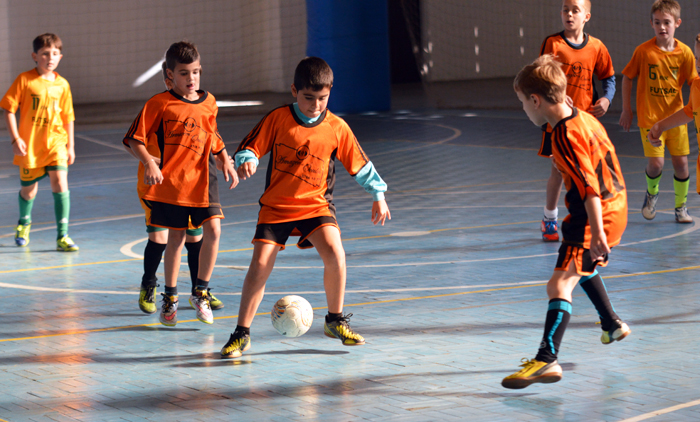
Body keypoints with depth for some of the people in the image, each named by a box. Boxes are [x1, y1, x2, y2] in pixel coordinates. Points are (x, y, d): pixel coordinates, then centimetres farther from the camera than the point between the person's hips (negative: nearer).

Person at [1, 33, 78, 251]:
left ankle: (62, 236, -12)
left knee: (60, 182, -16)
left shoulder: (62, 84, 2)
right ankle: (24, 223, 44)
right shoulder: (25, 80, -7)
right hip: (30, 145, -1)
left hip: (55, 141, 1)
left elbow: (67, 117, 11)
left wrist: (70, 146, 12)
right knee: (29, 189, 11)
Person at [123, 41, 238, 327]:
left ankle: (200, 292, 5)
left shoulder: (208, 103, 8)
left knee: (213, 229, -12)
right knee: (176, 237, 4)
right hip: (170, 179, -3)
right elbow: (135, 140, -5)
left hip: (202, 177, 3)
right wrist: (149, 163, -19)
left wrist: (226, 162, 8)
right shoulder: (160, 104, -6)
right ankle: (170, 298, 21)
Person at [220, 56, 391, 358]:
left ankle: (335, 321, 1)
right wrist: (247, 162, -25)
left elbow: (360, 165, 8)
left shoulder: (337, 128, -2)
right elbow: (249, 148, -3)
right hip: (276, 205, -1)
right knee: (260, 265, -11)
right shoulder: (277, 119, -6)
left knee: (335, 254, -21)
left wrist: (378, 195, 10)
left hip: (316, 204, 1)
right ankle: (242, 334, 3)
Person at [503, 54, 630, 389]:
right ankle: (612, 325, 49)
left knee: (559, 285, -18)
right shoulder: (584, 118, 7)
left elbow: (590, 189, -29)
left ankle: (547, 360, -28)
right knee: (582, 266, 35)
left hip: (594, 218, -10)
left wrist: (597, 234, -32)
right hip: (616, 208, 10)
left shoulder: (565, 136, -22)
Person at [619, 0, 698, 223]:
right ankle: (652, 193, 23)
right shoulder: (643, 51, -8)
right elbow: (627, 77, 3)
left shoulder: (684, 52, -4)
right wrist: (626, 110, 4)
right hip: (650, 117, -2)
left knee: (681, 162, 0)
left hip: (676, 116, 2)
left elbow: (694, 82, 3)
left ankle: (681, 206, 21)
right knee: (655, 163, -11)